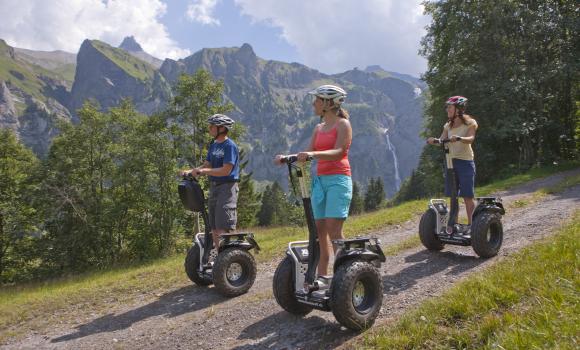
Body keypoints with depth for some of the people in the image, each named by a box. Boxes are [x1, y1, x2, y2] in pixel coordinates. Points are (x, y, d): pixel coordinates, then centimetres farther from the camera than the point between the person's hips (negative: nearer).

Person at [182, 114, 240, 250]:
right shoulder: (213, 145, 14)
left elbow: (226, 170, -20)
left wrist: (203, 171, -20)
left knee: (223, 226, -11)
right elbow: (206, 165, 12)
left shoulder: (230, 146, -12)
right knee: (214, 227, 11)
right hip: (214, 187, 9)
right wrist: (190, 171, -4)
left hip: (227, 187, -8)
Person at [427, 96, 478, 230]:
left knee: (468, 196, -3)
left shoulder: (470, 123, -3)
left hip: (465, 162, -5)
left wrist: (459, 138, -39)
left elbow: (470, 139, -20)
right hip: (451, 162, 6)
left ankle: (471, 225, 4)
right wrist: (434, 141, -20)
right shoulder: (448, 125, 13)